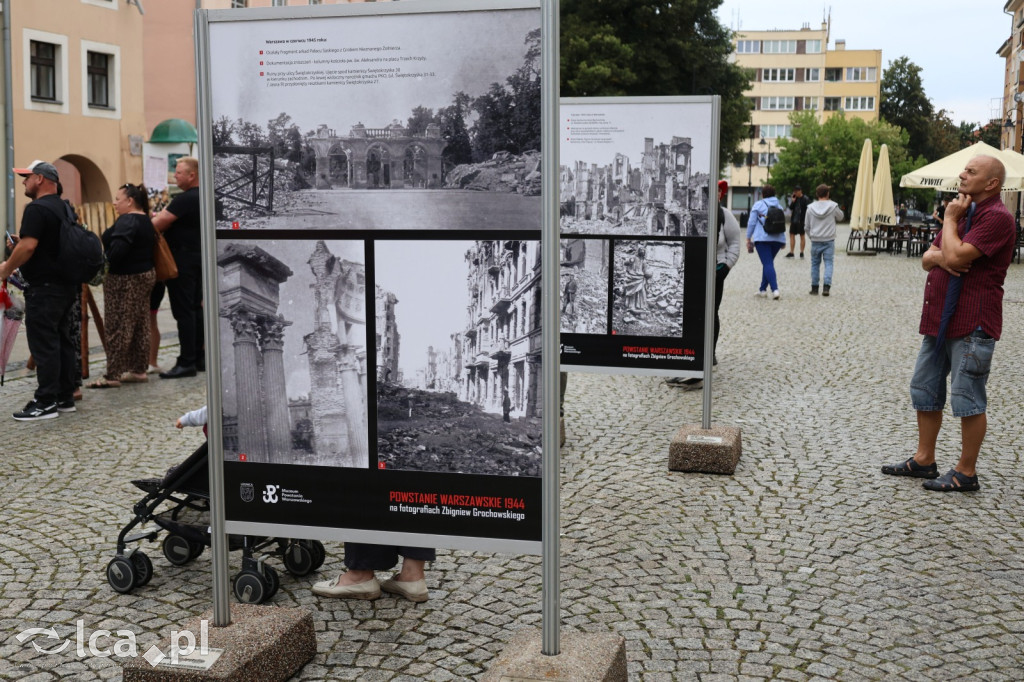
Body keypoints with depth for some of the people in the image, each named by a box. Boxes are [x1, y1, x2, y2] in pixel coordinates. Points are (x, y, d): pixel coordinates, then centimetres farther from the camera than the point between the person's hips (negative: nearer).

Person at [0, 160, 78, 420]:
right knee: (62, 340, 12)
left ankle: (46, 402, -4)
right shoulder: (64, 208, 15)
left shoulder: (37, 209, -14)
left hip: (44, 288, -9)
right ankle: (65, 397, 18)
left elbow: (28, 246, -22)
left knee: (43, 345, -6)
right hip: (67, 285, 9)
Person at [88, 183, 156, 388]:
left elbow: (118, 249, -29)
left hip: (125, 279, -10)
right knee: (140, 326, 13)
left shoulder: (127, 221, -18)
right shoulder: (145, 220, 13)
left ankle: (113, 376, -1)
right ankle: (139, 370, 20)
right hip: (145, 275, 10)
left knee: (118, 328, -5)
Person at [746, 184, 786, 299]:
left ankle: (775, 289, -24)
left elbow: (751, 223, -4)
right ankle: (763, 289, 22)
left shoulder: (758, 205, 0)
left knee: (768, 264, -10)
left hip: (762, 238, -5)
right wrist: (783, 241, 27)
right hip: (778, 239, 5)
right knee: (768, 263, 17)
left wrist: (748, 238, 3)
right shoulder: (779, 206, 14)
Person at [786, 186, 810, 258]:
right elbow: (791, 208, 10)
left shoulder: (805, 199, -7)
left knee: (802, 236, 2)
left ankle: (801, 252, 8)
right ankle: (791, 252, 8)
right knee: (792, 235, 4)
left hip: (801, 220, -6)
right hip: (794, 220, 6)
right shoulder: (794, 198, 11)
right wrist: (792, 202, -7)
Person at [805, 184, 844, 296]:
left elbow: (807, 226, 6)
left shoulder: (810, 208, 0)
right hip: (829, 240, -2)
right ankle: (827, 286, -11)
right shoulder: (833, 206, -7)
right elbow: (840, 217, 13)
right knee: (828, 263, 2)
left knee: (815, 264, 11)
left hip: (815, 241, 2)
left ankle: (814, 288, 15)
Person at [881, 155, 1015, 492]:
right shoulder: (963, 211, 17)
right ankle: (924, 460, 26)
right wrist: (938, 256, -9)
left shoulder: (996, 217, -14)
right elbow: (927, 258, 14)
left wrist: (950, 219, -9)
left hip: (971, 325, -10)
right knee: (925, 390, 15)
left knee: (967, 400, -1)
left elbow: (956, 256, -25)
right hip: (939, 319, 10)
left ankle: (966, 473, 8)